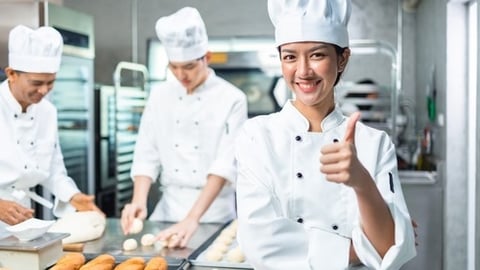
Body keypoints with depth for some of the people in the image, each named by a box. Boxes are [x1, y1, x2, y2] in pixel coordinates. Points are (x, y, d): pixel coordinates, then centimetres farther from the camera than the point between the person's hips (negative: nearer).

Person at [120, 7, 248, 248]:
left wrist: (192, 218, -27)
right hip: (169, 206, 4)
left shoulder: (231, 99, -10)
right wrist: (139, 200, -16)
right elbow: (146, 155, 1)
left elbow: (226, 164, -18)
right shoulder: (160, 95, 2)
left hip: (213, 209, -3)